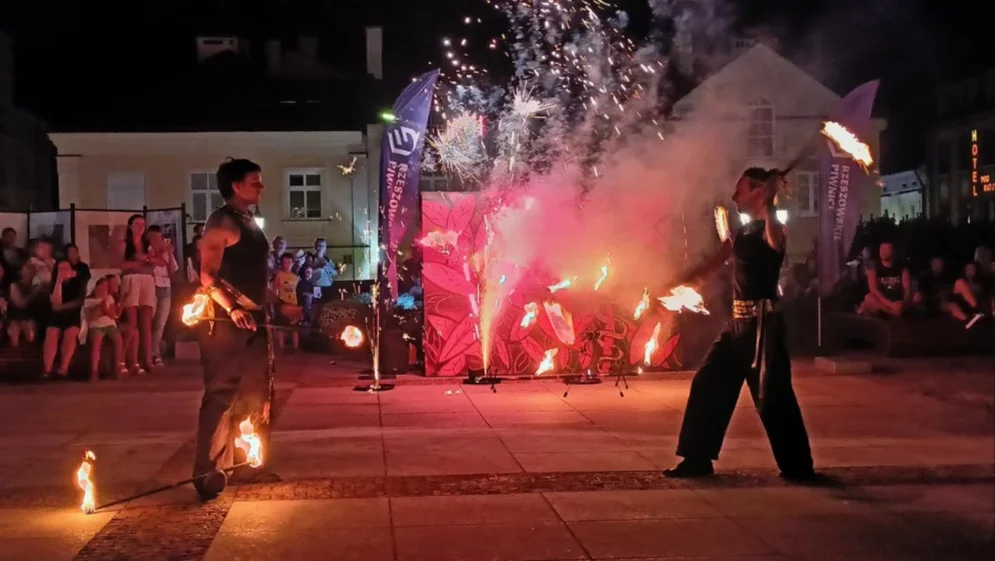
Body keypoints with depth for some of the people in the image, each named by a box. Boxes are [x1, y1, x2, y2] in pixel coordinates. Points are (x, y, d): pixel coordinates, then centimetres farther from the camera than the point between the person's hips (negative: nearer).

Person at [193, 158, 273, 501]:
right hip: (226, 322, -10)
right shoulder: (222, 221, -11)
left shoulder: (249, 222, 17)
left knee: (257, 394, 16)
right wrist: (232, 309, -29)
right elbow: (207, 274, -19)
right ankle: (208, 472, -5)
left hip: (252, 321, 10)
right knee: (221, 395, -9)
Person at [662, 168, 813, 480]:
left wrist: (767, 206, -31)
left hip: (762, 322, -9)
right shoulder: (740, 234, 15)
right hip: (738, 322, 9)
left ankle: (798, 467, 5)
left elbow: (774, 241, -34)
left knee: (771, 396, -6)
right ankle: (698, 459, 18)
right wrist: (672, 286, 21)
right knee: (708, 384, 9)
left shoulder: (772, 230, -8)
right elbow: (709, 268, 21)